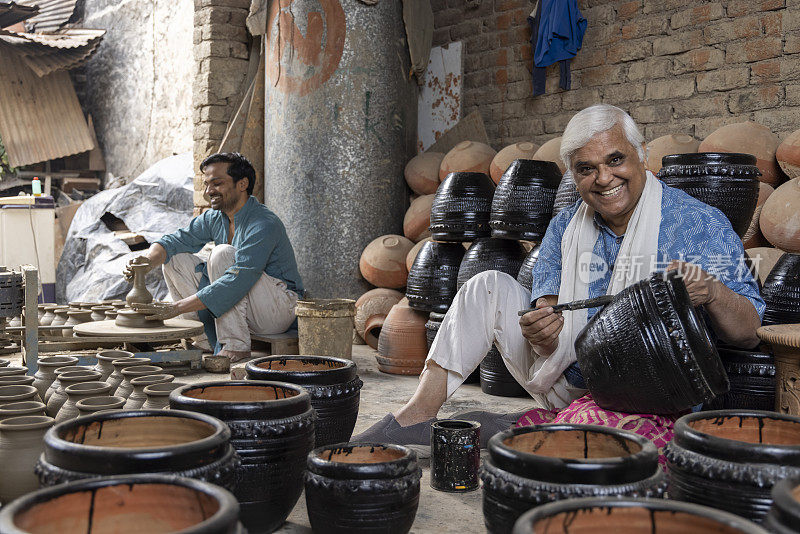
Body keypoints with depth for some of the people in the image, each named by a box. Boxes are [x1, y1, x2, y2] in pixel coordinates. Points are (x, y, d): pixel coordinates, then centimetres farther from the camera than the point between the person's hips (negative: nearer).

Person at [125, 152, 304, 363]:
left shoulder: (264, 224, -24)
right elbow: (174, 240, 2)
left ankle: (236, 346, -24)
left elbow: (238, 282, -34)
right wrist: (148, 260, -23)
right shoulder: (215, 218, 1)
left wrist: (177, 307, -36)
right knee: (176, 258, 0)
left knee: (223, 253, -29)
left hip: (280, 308, -8)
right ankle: (208, 344, -6)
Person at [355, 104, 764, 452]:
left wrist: (713, 293, -31)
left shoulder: (700, 223, -8)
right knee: (489, 286, -6)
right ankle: (419, 412, -9)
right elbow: (548, 313, -1)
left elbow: (748, 335, -8)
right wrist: (542, 333, -26)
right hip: (565, 382, 5)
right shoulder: (564, 228, 5)